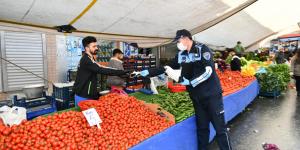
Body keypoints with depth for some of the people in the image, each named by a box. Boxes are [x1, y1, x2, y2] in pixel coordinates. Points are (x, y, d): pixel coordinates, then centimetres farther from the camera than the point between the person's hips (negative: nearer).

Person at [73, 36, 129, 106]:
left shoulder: (89, 59, 12)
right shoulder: (86, 60, -20)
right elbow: (102, 70, -27)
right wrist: (123, 72, -27)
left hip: (88, 95, 9)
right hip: (83, 97, -9)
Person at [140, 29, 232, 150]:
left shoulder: (202, 49, -10)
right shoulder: (181, 55, 7)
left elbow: (208, 71, -18)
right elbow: (168, 67, 14)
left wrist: (190, 82, -21)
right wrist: (149, 72, 10)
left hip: (211, 94, -5)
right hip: (196, 97, 5)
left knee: (220, 127, 2)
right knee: (202, 127, 13)